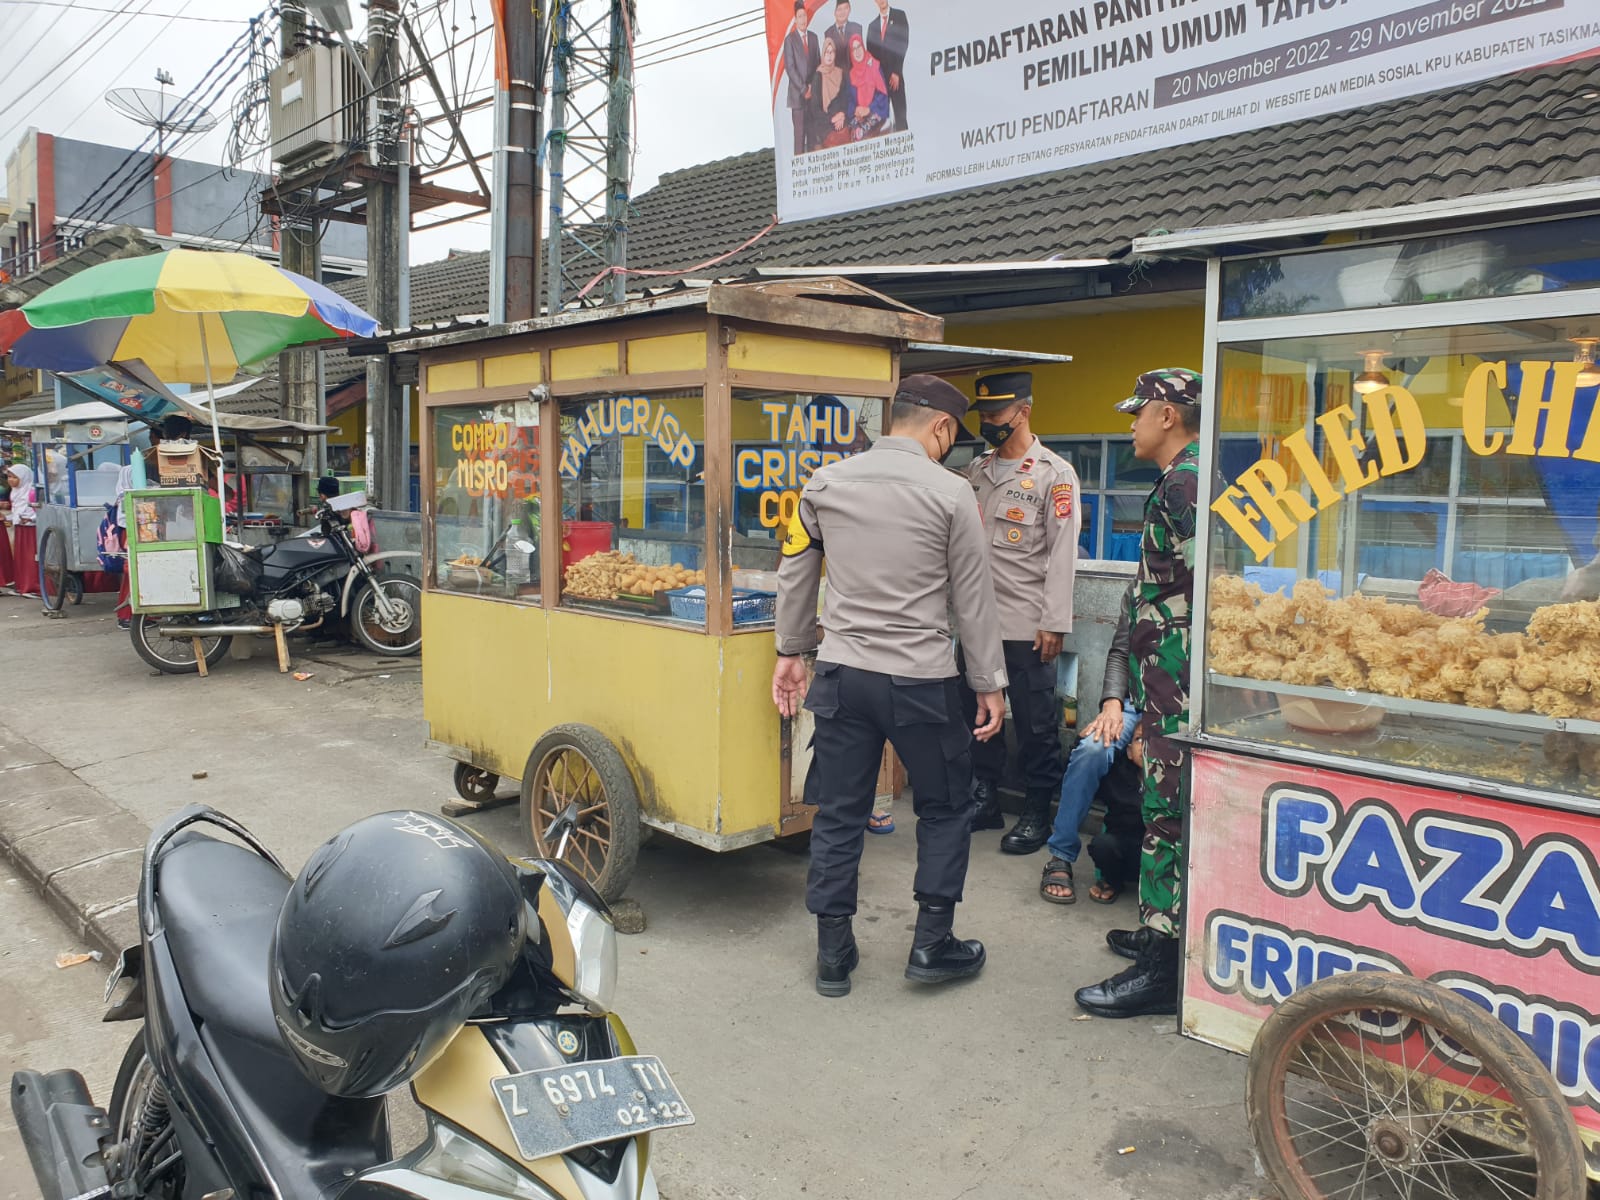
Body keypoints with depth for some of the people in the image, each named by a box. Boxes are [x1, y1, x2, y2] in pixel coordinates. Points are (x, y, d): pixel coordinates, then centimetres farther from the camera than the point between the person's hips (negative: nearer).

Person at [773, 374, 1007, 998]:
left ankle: (834, 955, 22)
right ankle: (933, 945, 21)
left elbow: (795, 574, 10)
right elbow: (973, 598, -4)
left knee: (839, 815, 13)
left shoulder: (824, 483, 3)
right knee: (945, 809, 16)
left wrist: (791, 650, 21)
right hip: (921, 681, -3)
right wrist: (990, 683, 4)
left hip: (842, 673, 4)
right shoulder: (950, 492, -8)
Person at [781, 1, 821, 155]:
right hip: (798, 94, -5)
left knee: (812, 130, 4)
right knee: (799, 132, -7)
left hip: (813, 92, 5)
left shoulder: (813, 37, 14)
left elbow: (818, 63, 16)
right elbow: (789, 68, -8)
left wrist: (813, 86, 3)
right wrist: (803, 89, -12)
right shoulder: (789, 40, -2)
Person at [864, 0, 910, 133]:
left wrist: (896, 72, -10)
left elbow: (904, 43, -3)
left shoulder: (900, 16, 5)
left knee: (900, 113, -5)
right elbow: (870, 52, 13)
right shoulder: (872, 24, 15)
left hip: (895, 74, -3)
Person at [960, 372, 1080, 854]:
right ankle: (984, 800, 28)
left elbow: (1062, 554, -9)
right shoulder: (975, 470, 12)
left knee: (1035, 724, 4)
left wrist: (1055, 622, -14)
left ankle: (1037, 814, 16)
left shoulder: (1054, 473, -5)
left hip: (1026, 624, -6)